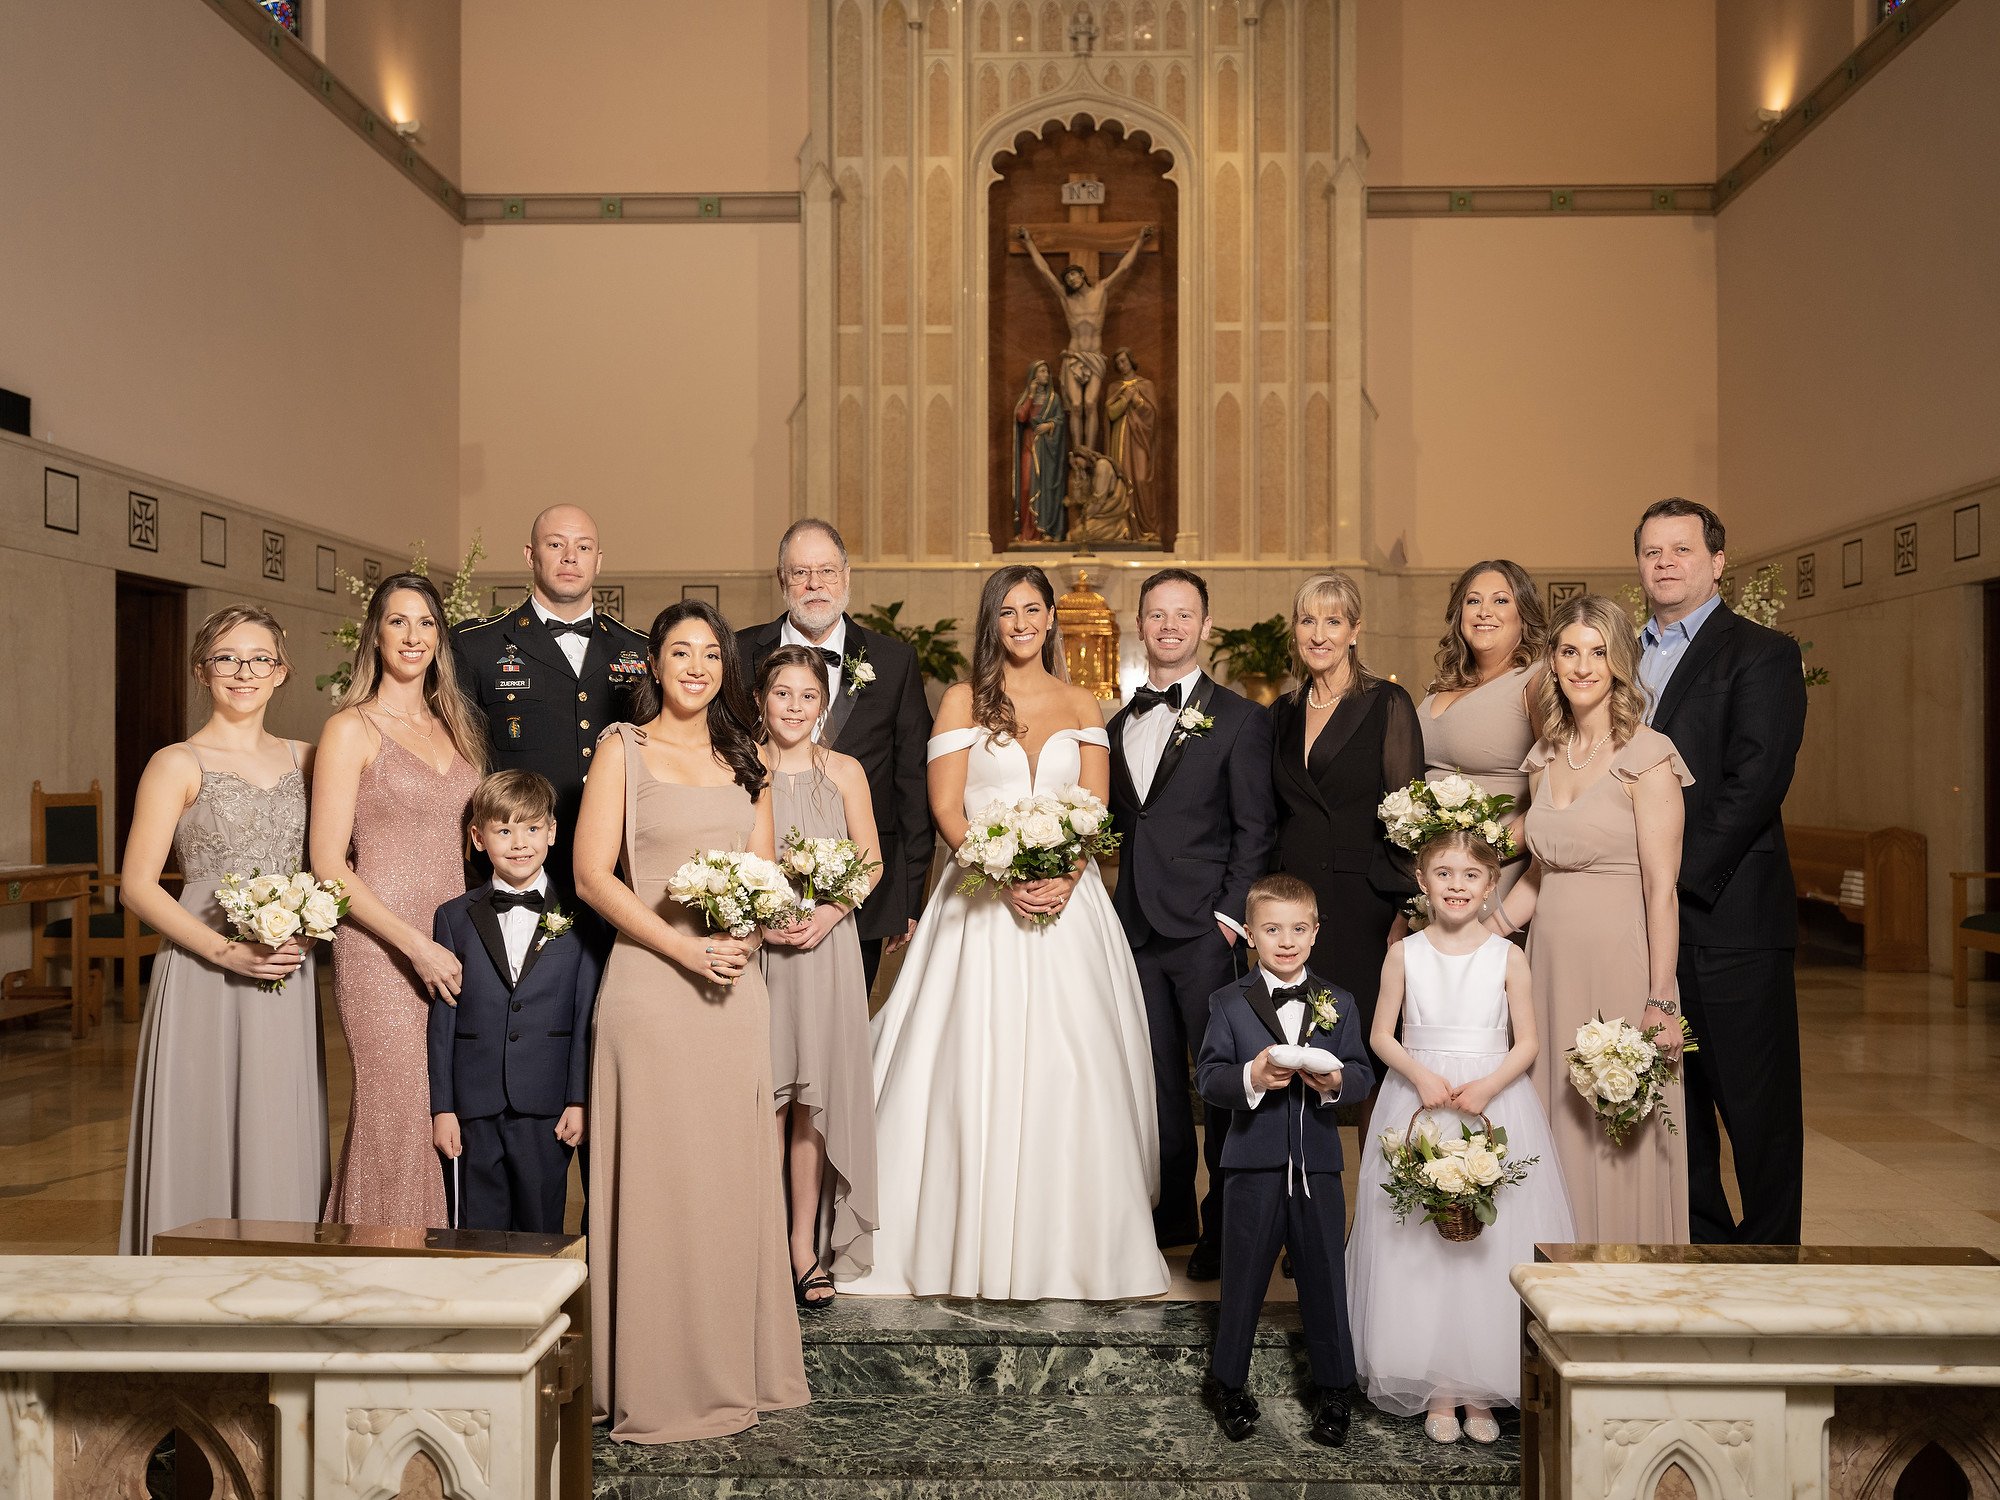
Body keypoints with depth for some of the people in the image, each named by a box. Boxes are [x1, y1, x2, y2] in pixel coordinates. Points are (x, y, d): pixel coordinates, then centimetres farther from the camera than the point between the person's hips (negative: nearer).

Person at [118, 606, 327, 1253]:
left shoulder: (303, 759, 11)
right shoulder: (177, 765, -1)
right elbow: (137, 885, -6)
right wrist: (226, 951, -16)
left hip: (288, 983, 4)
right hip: (204, 981, -4)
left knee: (284, 1146, 7)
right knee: (206, 1144, 0)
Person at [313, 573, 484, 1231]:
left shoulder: (455, 729, 15)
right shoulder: (352, 730, -2)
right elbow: (328, 864, -8)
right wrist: (414, 944, -15)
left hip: (455, 947, 5)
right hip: (381, 950, -5)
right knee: (396, 1121, -5)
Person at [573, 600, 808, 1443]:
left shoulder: (743, 759, 14)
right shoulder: (624, 750, 0)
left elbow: (765, 874, 15)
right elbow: (592, 875, -7)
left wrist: (747, 936, -7)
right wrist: (684, 948, -15)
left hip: (734, 986, 5)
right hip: (652, 984, -4)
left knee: (733, 1175, 10)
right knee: (658, 1176, 0)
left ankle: (735, 1366, 23)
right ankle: (657, 1382, 13)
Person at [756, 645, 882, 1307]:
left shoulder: (844, 772, 6)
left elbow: (871, 862, 7)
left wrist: (826, 916, -8)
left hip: (825, 944, 1)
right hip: (753, 945, -1)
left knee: (813, 1094, 2)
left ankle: (807, 1243, 11)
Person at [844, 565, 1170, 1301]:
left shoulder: (1081, 707, 11)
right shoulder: (964, 701, 6)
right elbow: (946, 807, -1)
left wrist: (1065, 878, -14)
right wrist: (1005, 876, -15)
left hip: (1065, 902, 2)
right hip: (982, 900, -1)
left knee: (1069, 1066, -2)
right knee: (975, 1065, -4)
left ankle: (1064, 1238, 11)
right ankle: (974, 1239, 7)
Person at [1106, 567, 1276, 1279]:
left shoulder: (1240, 719, -2)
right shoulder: (1121, 722, 14)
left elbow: (1255, 829, -6)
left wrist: (1231, 915, -13)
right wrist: (1120, 906, 6)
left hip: (1207, 927, -5)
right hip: (1138, 925, 5)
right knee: (1158, 1075, 13)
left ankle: (1224, 1226, 13)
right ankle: (1172, 1213, 25)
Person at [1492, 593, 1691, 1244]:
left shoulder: (1647, 757, -9)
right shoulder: (1547, 757, 10)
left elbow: (1662, 890, -12)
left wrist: (1660, 1002, -16)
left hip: (1619, 968, -6)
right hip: (1551, 964, 6)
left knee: (1621, 1146, 2)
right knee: (1557, 1133, 11)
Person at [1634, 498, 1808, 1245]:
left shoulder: (1762, 653, -3)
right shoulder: (1627, 658, 16)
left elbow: (1756, 783, -13)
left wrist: (1679, 879, -17)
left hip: (1727, 917, -6)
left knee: (1757, 1108, 2)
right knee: (1673, 1103, 13)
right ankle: (1700, 1249, 26)